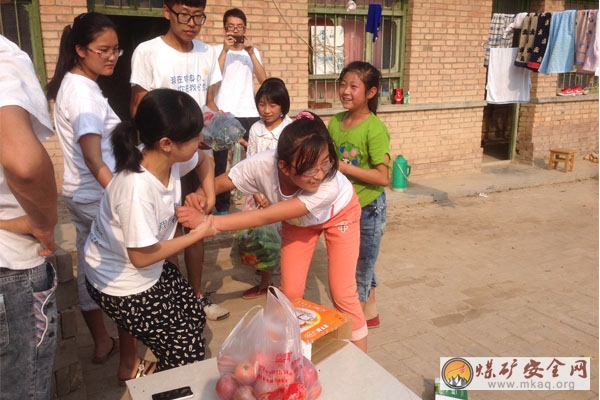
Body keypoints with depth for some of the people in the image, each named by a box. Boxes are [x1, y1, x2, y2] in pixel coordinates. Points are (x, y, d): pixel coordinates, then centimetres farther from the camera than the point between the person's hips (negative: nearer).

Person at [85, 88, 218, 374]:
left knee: (194, 319, 21)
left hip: (151, 271, 8)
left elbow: (204, 159, 10)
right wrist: (198, 234, -18)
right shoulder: (137, 189, -38)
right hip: (120, 283, -8)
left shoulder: (168, 157, -15)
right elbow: (142, 256, -26)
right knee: (186, 354, 1)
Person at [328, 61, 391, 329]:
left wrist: (344, 167, -24)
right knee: (361, 265, 21)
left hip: (368, 208, -6)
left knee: (361, 268, 9)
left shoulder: (375, 129, -21)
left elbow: (383, 177, -24)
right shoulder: (335, 122, -1)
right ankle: (370, 312, 40)